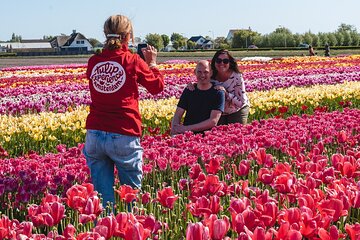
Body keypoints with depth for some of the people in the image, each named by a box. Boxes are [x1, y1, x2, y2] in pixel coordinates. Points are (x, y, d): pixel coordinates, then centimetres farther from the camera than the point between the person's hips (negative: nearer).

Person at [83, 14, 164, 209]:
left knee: (101, 193, 8)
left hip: (94, 135, 3)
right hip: (123, 136, -3)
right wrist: (152, 63, 22)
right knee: (132, 192, 11)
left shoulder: (93, 62, 4)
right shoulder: (133, 61, -5)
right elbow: (157, 87, 8)